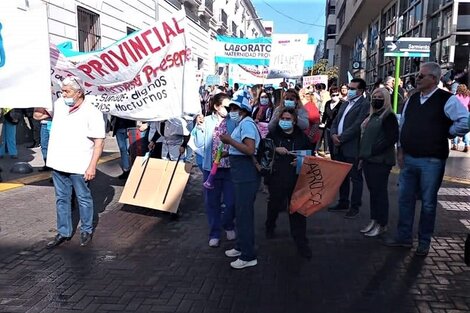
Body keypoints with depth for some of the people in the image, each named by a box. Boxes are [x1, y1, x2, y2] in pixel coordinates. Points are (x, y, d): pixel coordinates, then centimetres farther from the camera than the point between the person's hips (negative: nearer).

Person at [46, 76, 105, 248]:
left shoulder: (92, 113, -14)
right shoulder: (59, 104, 4)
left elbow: (99, 142, -15)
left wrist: (92, 166, -18)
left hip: (79, 166, -6)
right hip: (58, 163, 6)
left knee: (84, 199, 10)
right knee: (62, 199, 15)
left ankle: (86, 231, 27)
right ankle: (63, 232, 27)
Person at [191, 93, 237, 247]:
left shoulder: (233, 122, -3)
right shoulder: (206, 121, 0)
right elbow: (199, 144, -3)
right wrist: (199, 127, -13)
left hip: (230, 168, -1)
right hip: (211, 167, 1)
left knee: (231, 201, 5)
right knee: (212, 202, 10)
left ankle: (228, 226, 34)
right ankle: (214, 233, 25)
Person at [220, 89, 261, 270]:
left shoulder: (246, 123, -15)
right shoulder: (242, 124, 15)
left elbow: (250, 150, -26)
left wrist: (230, 141, -21)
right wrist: (228, 150, 11)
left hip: (246, 175, -10)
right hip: (241, 175, 10)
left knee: (244, 212, -5)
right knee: (241, 211, 18)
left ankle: (248, 256, 4)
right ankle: (241, 246, 33)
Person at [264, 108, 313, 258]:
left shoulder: (302, 137, 3)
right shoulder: (273, 135, 4)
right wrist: (276, 149, -16)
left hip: (296, 180, -1)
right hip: (276, 179, 1)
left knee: (298, 210, -2)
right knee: (274, 205, 18)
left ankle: (301, 243, 4)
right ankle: (270, 227, 49)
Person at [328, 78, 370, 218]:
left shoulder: (364, 105, -9)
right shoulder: (345, 104, 17)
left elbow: (357, 126, -18)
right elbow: (335, 121, 15)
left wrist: (341, 138, -15)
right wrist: (334, 135, -4)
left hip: (353, 148, -8)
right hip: (340, 147, 8)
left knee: (355, 178, 3)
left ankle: (355, 207, 12)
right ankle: (343, 203, 28)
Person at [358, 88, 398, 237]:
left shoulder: (389, 116, -8)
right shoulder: (372, 117, 16)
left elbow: (392, 138, -17)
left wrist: (374, 151, -18)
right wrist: (362, 156, 14)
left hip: (380, 161, -8)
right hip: (369, 160, 8)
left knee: (380, 191, -2)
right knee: (372, 191, 12)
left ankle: (382, 224, 6)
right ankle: (374, 220, 20)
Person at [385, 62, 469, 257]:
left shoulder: (447, 100, -9)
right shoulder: (412, 99, 10)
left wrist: (447, 133, -7)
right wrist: (400, 150, 9)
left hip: (431, 161, -6)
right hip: (408, 158, 6)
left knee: (428, 203, 6)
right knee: (405, 199, 12)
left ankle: (424, 242, 19)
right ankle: (404, 237, 25)